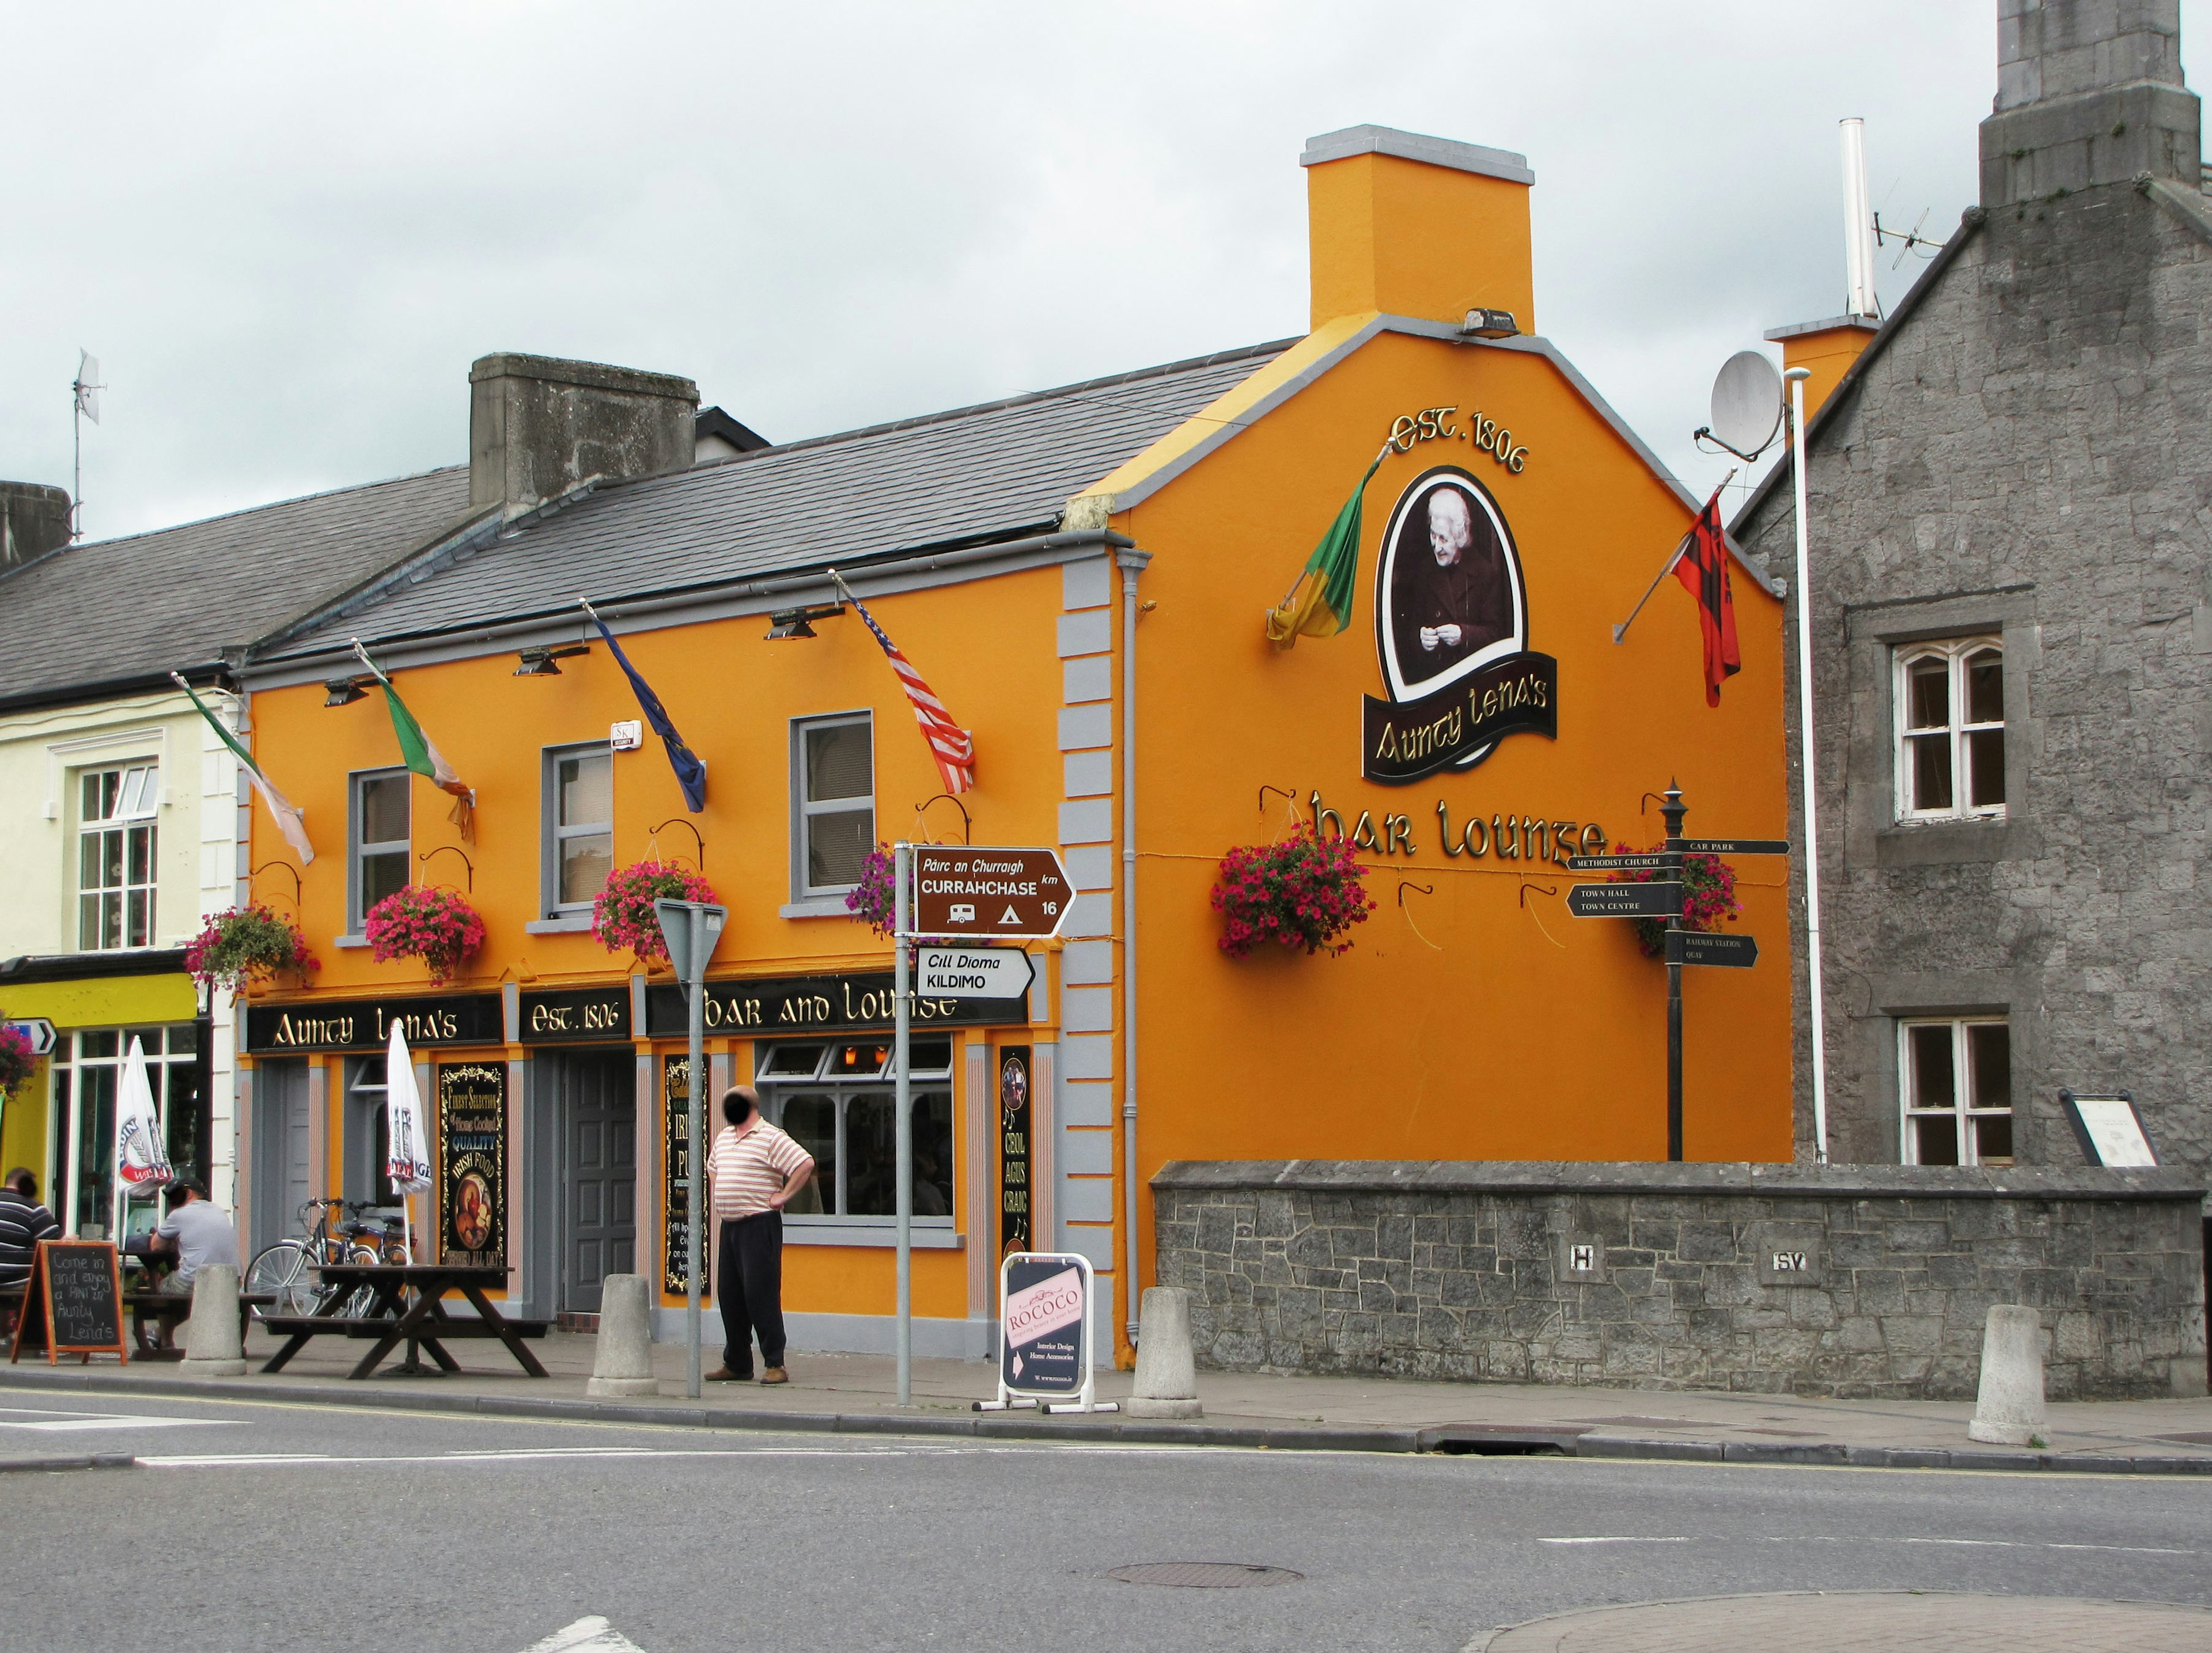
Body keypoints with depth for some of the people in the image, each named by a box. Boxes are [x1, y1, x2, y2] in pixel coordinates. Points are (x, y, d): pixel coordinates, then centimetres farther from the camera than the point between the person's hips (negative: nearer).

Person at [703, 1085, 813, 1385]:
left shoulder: (771, 1138, -9)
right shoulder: (723, 1138, 16)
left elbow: (806, 1163, -17)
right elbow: (713, 1169, 36)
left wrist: (783, 1196, -14)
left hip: (759, 1225, -8)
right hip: (729, 1225, 8)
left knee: (760, 1293, -10)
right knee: (729, 1295, 9)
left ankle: (775, 1365, -7)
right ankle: (736, 1365, 18)